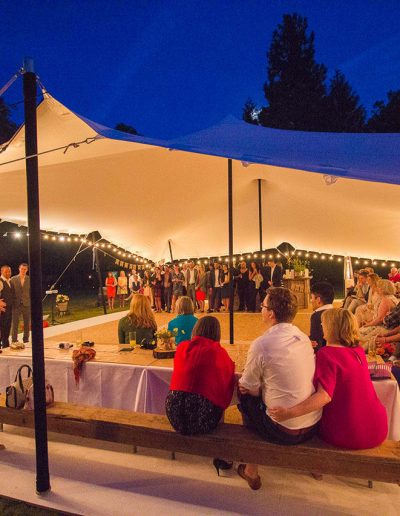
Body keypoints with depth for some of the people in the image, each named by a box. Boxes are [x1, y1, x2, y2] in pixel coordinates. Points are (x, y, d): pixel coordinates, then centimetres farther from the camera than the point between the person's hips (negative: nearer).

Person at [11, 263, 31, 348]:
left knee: (27, 323, 6)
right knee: (15, 323, 0)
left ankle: (26, 340, 17)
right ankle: (14, 341, 7)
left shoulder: (30, 280, 4)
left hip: (27, 304, 1)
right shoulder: (13, 279, 3)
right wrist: (11, 303, -4)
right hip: (16, 304, -1)